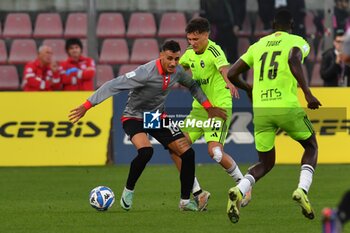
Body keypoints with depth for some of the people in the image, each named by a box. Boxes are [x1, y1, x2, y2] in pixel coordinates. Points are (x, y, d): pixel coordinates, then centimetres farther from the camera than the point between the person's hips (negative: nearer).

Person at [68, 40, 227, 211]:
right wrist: (86, 106, -33)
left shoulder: (177, 71, -9)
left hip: (158, 117, 7)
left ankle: (185, 201, 10)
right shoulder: (146, 73, -30)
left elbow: (192, 86, 15)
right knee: (146, 151, -34)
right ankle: (128, 191, -10)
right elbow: (114, 85, -31)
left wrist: (208, 107, 11)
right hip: (134, 118, -7)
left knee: (187, 153, -5)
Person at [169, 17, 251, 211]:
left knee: (215, 151, -24)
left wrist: (229, 82, -61)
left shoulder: (213, 50, -18)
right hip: (199, 108, 8)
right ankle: (198, 195, 6)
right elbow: (179, 67, 30)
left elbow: (224, 68, -41)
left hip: (219, 108, -8)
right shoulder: (190, 53, 6)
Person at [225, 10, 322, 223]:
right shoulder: (297, 42, 5)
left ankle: (239, 191, -12)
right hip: (287, 107, -4)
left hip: (260, 109, 4)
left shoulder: (258, 46, 17)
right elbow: (294, 60, -19)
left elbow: (231, 74, 18)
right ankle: (302, 189, -4)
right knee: (311, 147, 21)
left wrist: (248, 88, 38)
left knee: (266, 163, 17)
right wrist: (308, 93, -20)